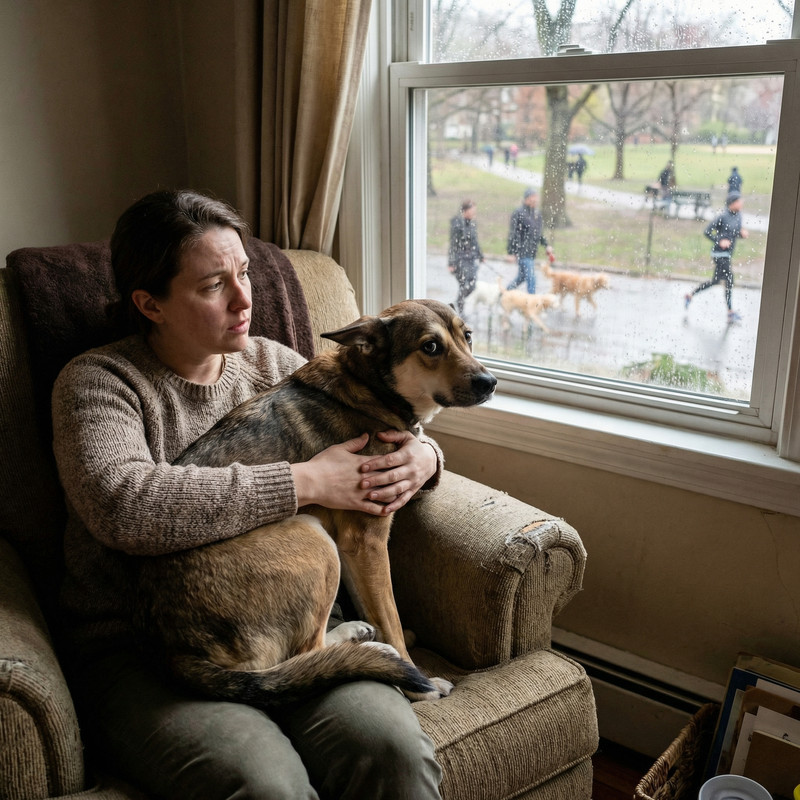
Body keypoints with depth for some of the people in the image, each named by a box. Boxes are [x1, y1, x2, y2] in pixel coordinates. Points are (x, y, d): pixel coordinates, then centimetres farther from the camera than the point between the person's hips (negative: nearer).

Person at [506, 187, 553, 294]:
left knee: (521, 277, 17)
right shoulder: (518, 213, -12)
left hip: (532, 252, 8)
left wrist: (546, 245, 11)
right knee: (531, 278, -11)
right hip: (522, 251, -8)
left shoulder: (538, 213, 13)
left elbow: (539, 233, 23)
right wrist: (511, 252, -14)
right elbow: (513, 234, -12)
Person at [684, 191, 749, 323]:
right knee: (729, 280, -9)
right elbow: (707, 231, -14)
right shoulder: (723, 217, -16)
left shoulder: (738, 215, 8)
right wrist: (719, 241, -22)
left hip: (728, 254, 9)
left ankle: (690, 295, 31)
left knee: (715, 281, 16)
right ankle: (730, 313, -4)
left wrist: (742, 233, -2)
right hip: (720, 254, -9)